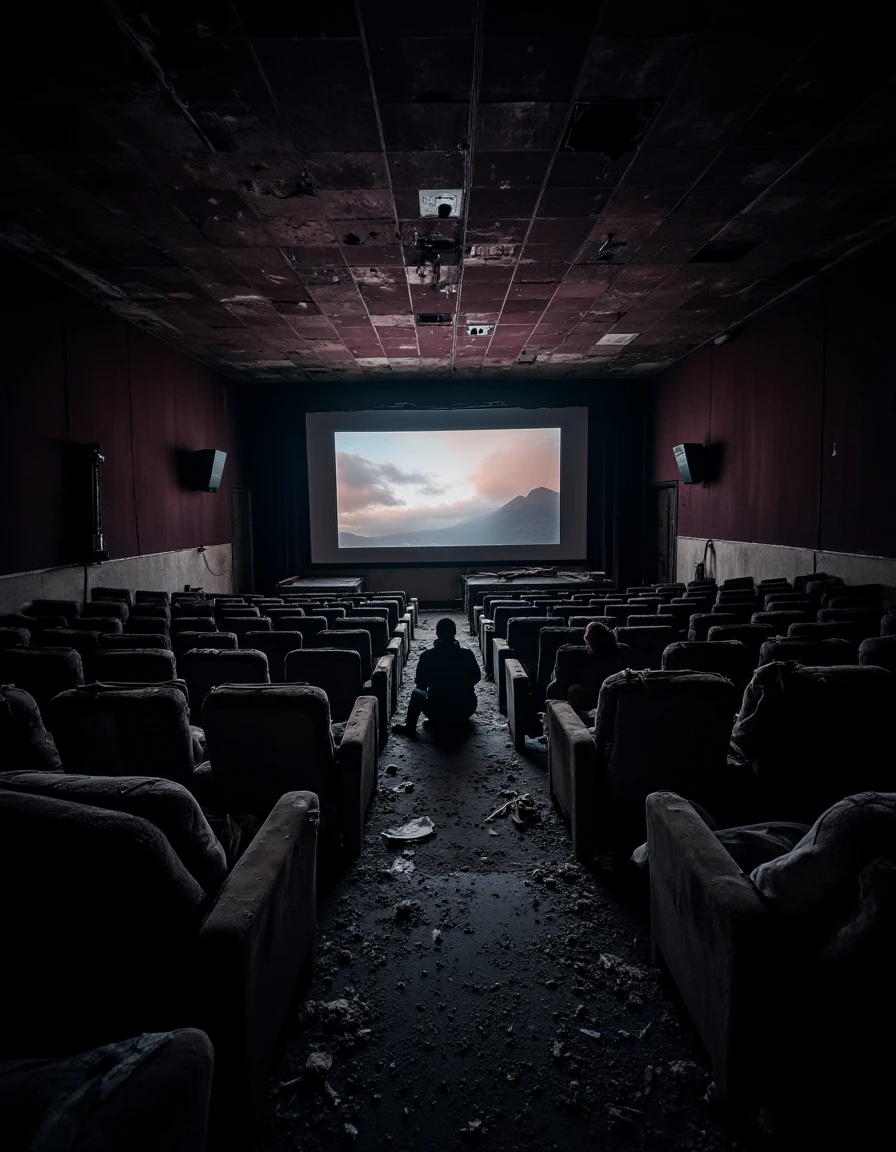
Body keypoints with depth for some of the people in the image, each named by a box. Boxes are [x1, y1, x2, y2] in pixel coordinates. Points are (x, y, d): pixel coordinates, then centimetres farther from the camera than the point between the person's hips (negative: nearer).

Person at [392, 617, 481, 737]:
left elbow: (420, 683, -3)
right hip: (466, 711, 1)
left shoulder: (427, 656, -14)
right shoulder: (467, 654, -12)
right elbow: (476, 677, 4)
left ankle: (409, 727, 29)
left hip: (438, 712, -1)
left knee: (416, 693, 29)